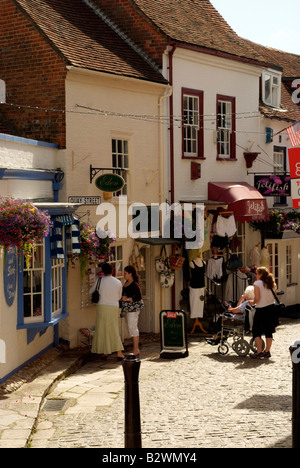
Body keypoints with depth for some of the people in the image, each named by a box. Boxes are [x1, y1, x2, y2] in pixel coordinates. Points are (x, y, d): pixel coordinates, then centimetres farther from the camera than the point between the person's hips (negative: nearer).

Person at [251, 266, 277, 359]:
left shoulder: (257, 283, -11)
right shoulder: (272, 284, 8)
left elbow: (257, 298, -17)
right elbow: (274, 297, 10)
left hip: (261, 310, -6)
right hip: (271, 309, 6)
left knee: (257, 332, 2)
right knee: (269, 332, 12)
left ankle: (259, 353, -4)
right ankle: (267, 351, 17)